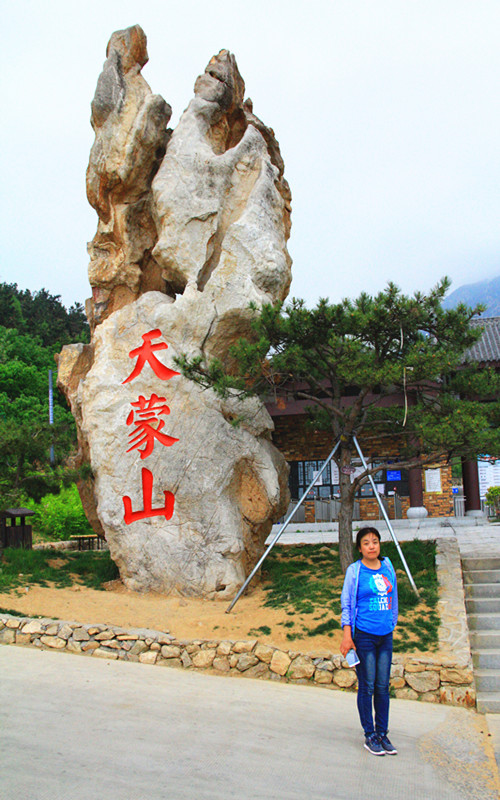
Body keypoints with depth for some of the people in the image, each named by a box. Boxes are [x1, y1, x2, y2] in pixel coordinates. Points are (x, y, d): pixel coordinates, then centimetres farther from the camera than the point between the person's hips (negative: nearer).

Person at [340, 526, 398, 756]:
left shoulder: (388, 567, 8)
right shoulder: (355, 571, -5)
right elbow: (347, 604, -3)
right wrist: (346, 635, -8)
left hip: (386, 635, 4)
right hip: (363, 635, -4)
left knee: (383, 687, 9)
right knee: (367, 687, 1)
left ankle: (382, 733, 21)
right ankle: (369, 736, 14)